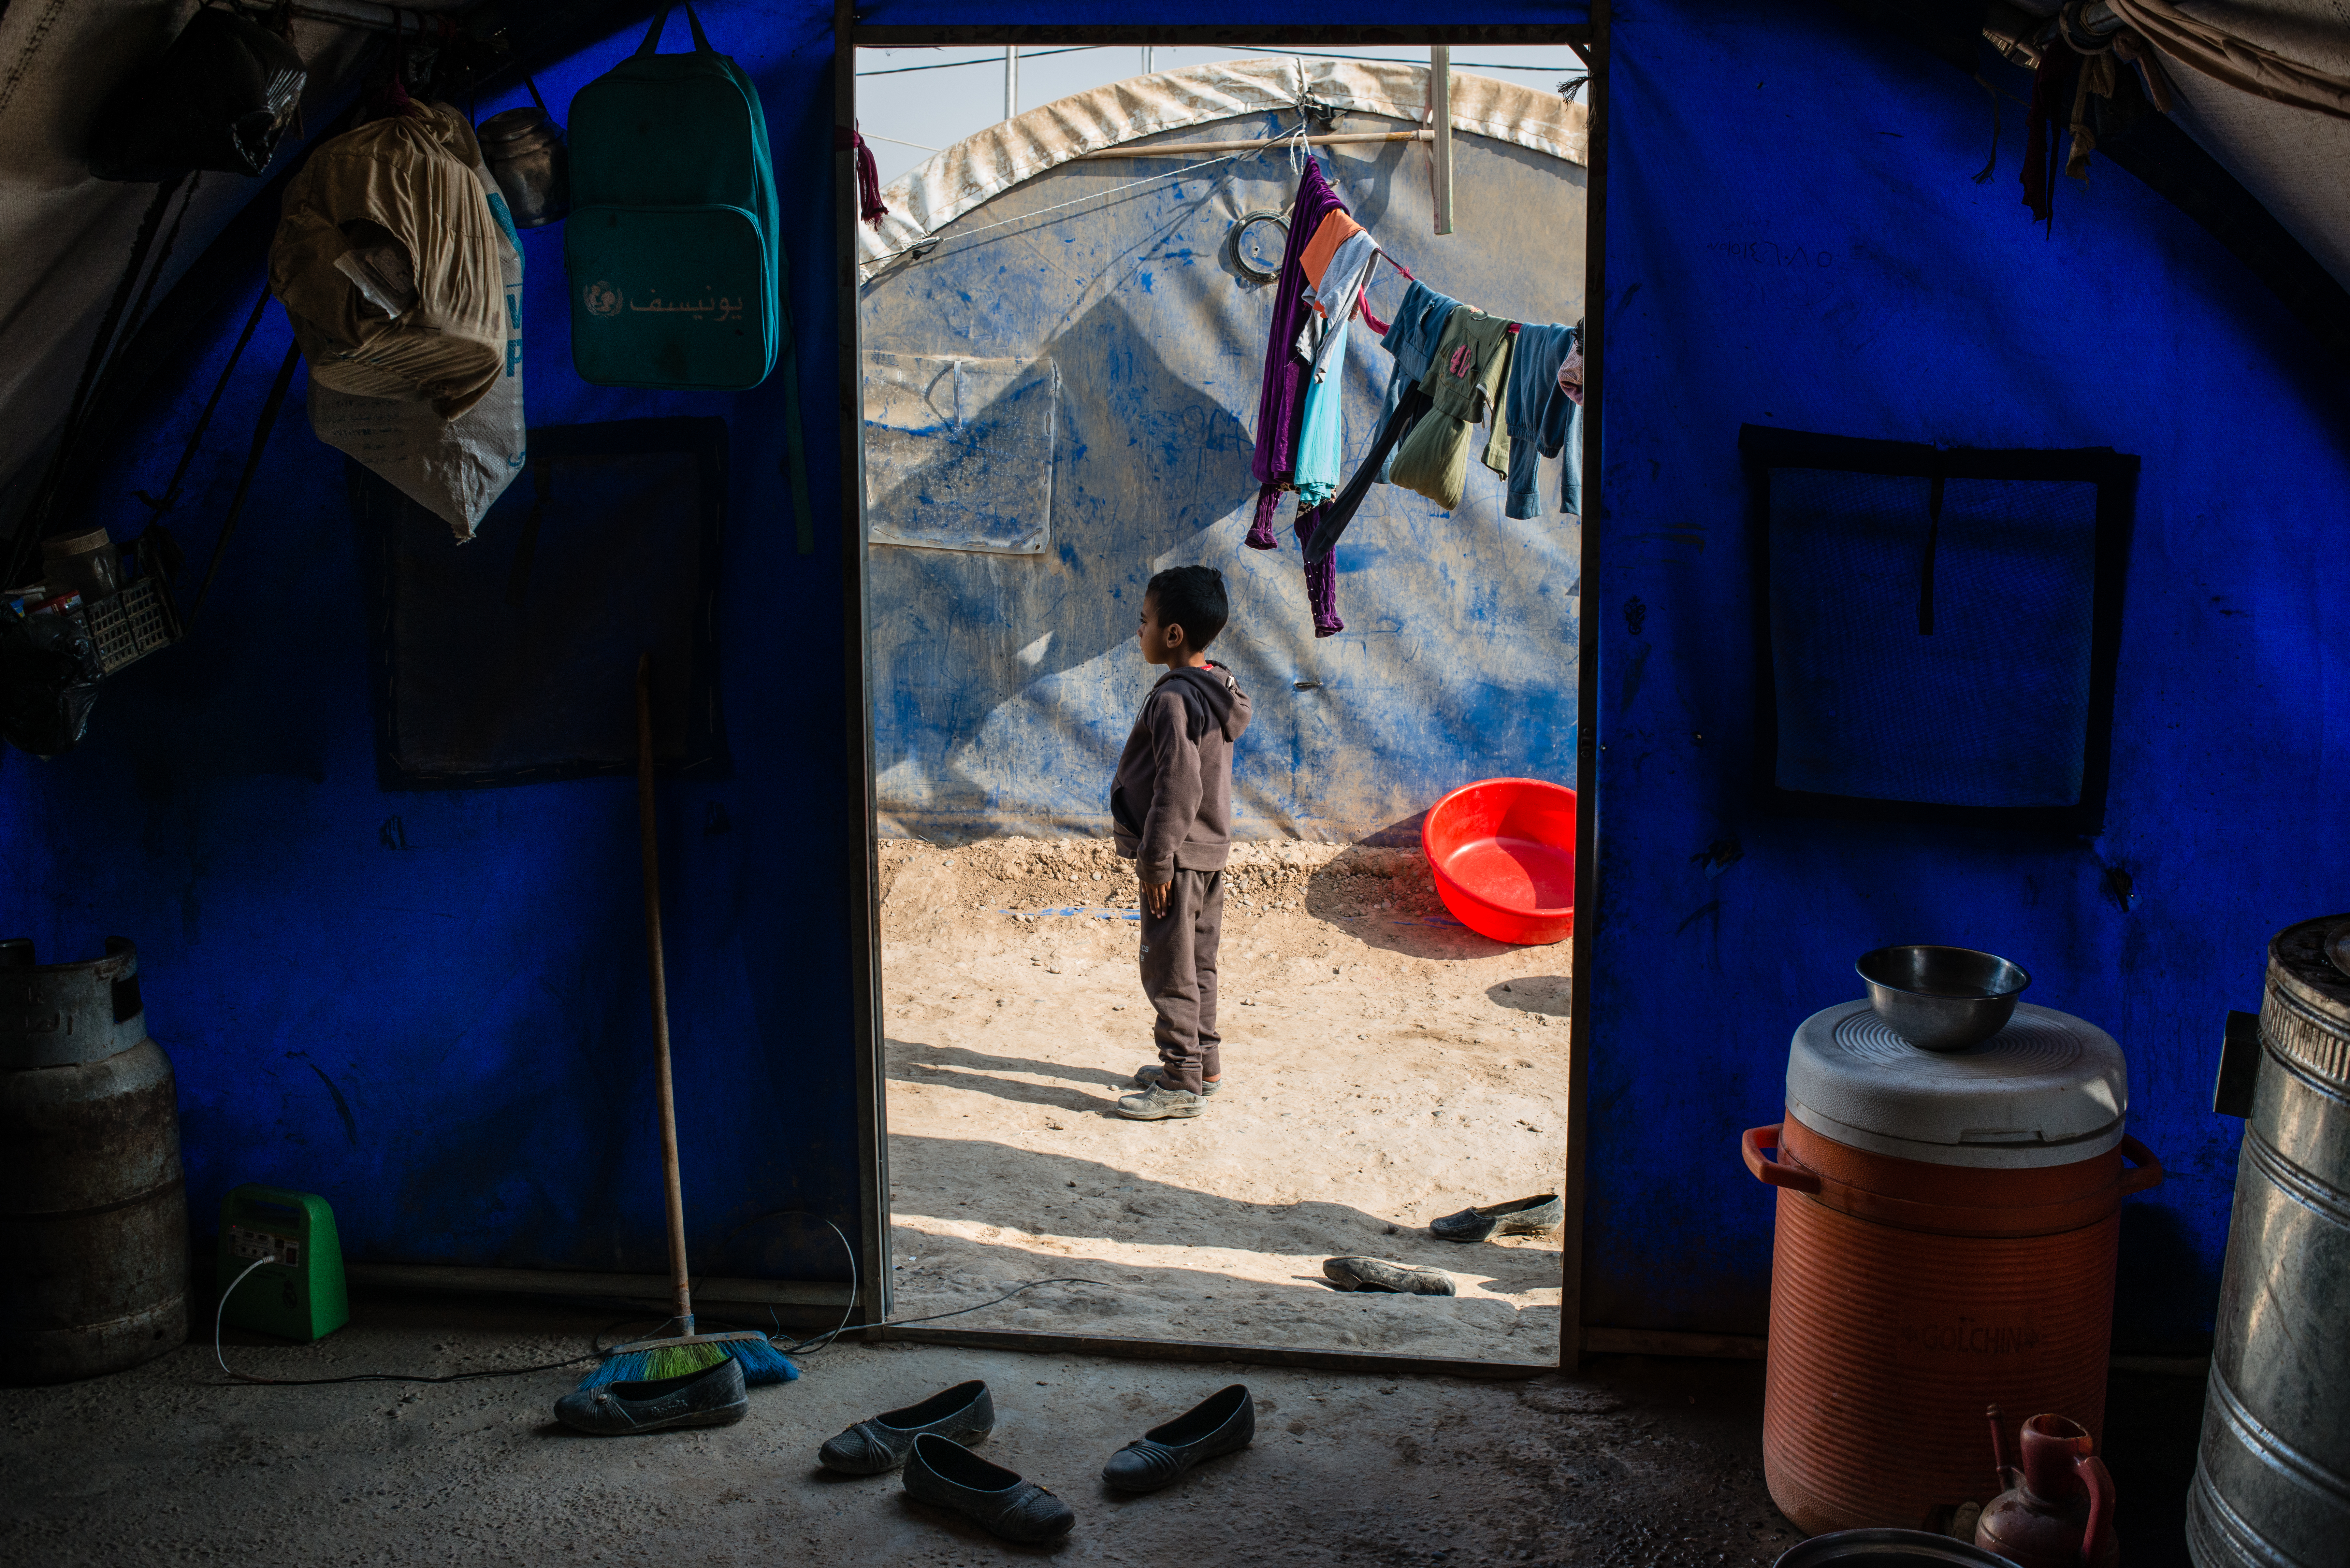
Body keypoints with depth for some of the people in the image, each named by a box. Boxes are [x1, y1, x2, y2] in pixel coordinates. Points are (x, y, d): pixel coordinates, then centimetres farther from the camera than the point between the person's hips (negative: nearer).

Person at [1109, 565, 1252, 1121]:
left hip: (1179, 857, -10)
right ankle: (1203, 1062, 30)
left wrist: (1158, 860, -19)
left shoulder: (1175, 699, -22)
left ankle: (1182, 1084, 6)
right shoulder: (1218, 690, 8)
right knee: (1196, 964, 19)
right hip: (1209, 850, 10)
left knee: (1169, 971, -1)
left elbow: (1178, 789, -25)